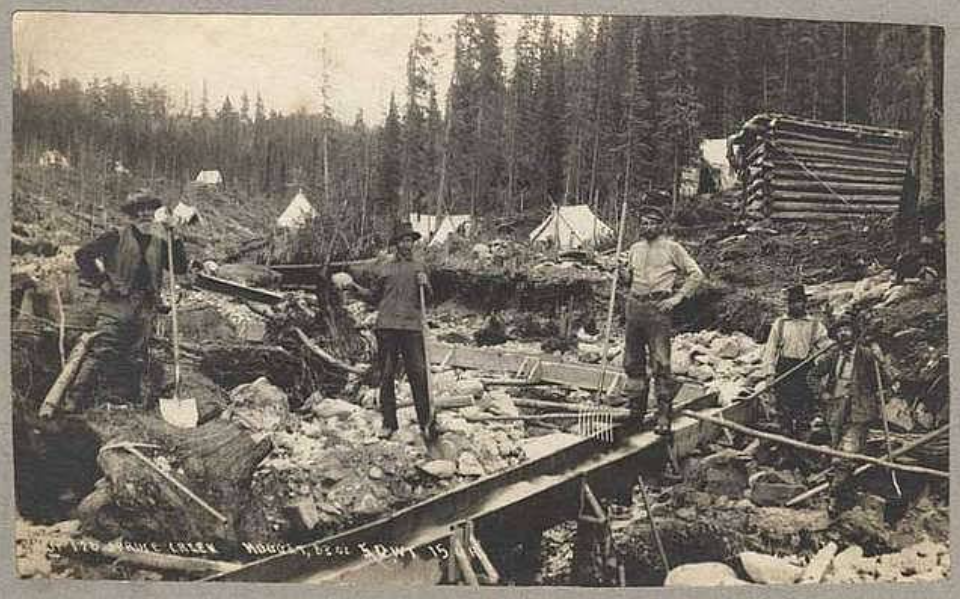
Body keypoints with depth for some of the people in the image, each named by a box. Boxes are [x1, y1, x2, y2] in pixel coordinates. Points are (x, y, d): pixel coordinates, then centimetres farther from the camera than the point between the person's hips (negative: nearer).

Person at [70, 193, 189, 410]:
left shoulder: (159, 242, 15)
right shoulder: (117, 236, 3)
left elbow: (180, 268, 5)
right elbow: (82, 255, 1)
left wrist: (175, 237, -2)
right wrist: (101, 281, -3)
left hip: (145, 310, 5)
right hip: (116, 304, -4)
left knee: (136, 359, 5)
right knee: (102, 352, -14)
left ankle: (122, 404, 13)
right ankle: (77, 399, -10)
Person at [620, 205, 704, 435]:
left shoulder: (672, 248, 1)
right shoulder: (635, 248, 16)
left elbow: (696, 274, 1)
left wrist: (677, 297, -6)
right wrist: (625, 277, 2)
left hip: (659, 308, -5)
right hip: (635, 306, 6)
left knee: (660, 363, -8)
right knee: (633, 361, 8)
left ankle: (664, 415, -5)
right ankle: (636, 409, 19)